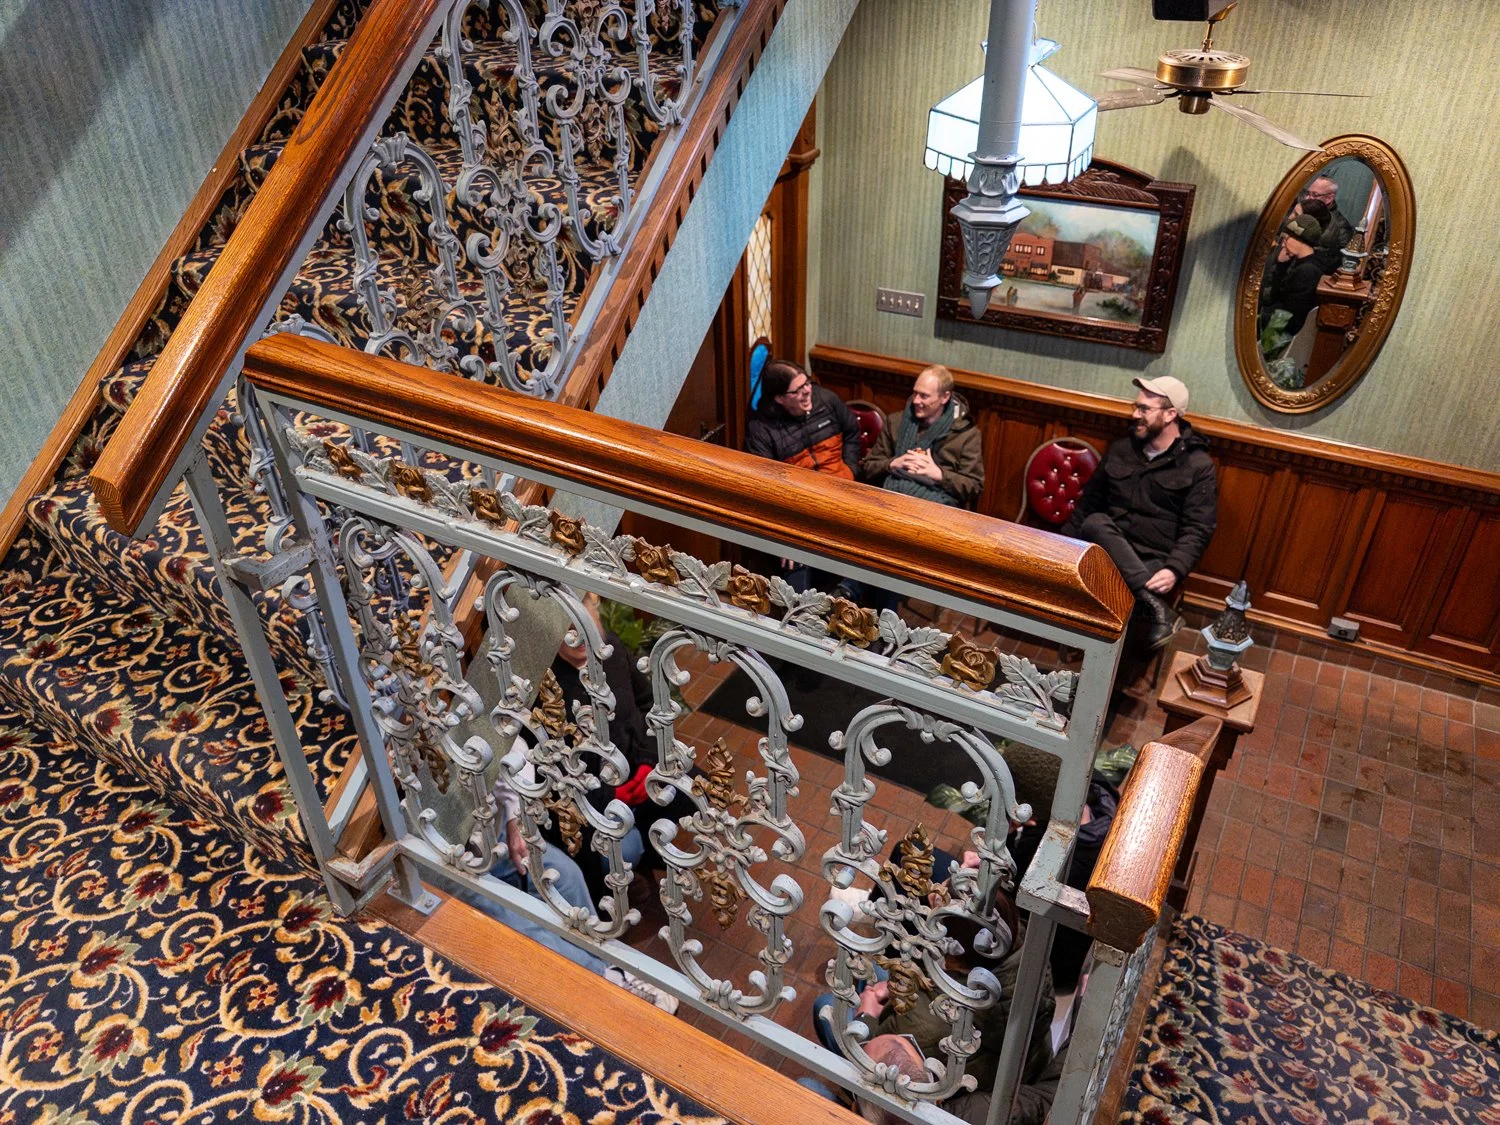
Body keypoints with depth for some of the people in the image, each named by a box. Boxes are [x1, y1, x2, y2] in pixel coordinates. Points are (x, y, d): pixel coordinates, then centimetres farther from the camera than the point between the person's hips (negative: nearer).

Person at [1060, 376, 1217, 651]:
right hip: (1110, 548, 5)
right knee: (1094, 523, -33)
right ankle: (1158, 608, -40)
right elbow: (1090, 500, 19)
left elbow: (1198, 529, -10)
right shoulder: (1120, 449, 11)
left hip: (1154, 560, -5)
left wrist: (1174, 570, -27)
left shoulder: (1198, 465, -3)